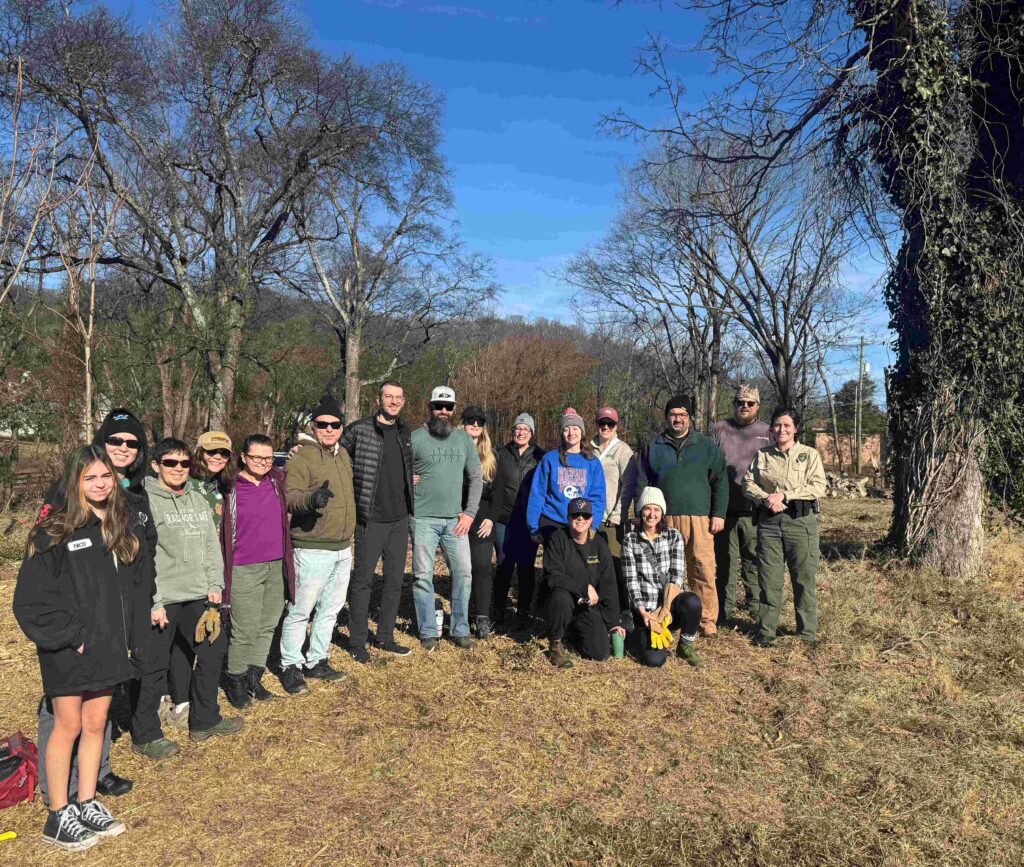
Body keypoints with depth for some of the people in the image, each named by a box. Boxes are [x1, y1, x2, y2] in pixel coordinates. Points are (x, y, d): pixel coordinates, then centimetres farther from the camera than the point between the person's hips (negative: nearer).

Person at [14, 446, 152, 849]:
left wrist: (128, 632, 5)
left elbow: (140, 580, 10)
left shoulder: (128, 525, 3)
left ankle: (86, 804, 30)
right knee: (68, 726, 6)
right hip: (69, 649, -5)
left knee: (95, 725, 15)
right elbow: (33, 595, -14)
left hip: (109, 645, 5)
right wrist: (69, 635, -15)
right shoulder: (56, 531, -13)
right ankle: (58, 818, 21)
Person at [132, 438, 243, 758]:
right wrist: (153, 602, -17)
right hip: (162, 601, -7)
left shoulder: (198, 498, 11)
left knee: (213, 651, 16)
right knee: (154, 667, 3)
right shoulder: (146, 502, -10)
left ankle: (204, 721, 33)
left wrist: (215, 585, 3)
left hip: (198, 597, 7)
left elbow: (211, 544, 12)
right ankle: (145, 736, 22)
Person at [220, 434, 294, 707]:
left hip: (276, 567, 5)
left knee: (267, 626, 12)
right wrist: (222, 570, -6)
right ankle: (235, 680, 21)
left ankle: (254, 677, 28)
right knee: (245, 631, 1)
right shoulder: (231, 489, -9)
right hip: (245, 570, -5)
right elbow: (222, 531, -5)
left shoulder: (277, 481, 4)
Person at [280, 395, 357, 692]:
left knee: (330, 609, 16)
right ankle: (290, 667, 16)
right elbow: (289, 497, -22)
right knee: (299, 611, 0)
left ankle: (316, 662, 29)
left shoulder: (343, 455, 13)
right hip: (313, 551, -8)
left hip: (343, 550, 8)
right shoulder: (302, 457, -11)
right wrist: (311, 499, -41)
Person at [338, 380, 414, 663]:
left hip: (399, 518, 6)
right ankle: (358, 642, 17)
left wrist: (410, 479, 10)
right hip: (370, 520, -6)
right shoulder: (359, 430, -9)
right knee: (363, 580, 3)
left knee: (394, 580, 12)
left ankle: (385, 637, 26)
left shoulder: (405, 432, 9)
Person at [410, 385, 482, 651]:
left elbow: (475, 477, 10)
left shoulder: (463, 438, 8)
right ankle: (428, 632, 16)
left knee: (463, 572, 5)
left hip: (455, 519, 3)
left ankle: (461, 629, 19)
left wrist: (469, 512, 3)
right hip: (423, 519, -3)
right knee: (424, 576, 2)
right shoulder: (416, 438, -4)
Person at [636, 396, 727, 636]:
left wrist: (719, 514, 1)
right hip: (664, 519, 1)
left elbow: (720, 482, 9)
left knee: (703, 571, -4)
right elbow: (642, 484, 13)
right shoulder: (653, 448, 12)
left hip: (699, 518, -1)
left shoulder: (706, 446, 11)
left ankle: (707, 620, 8)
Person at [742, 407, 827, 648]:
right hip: (769, 520, 2)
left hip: (801, 520, -2)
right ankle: (765, 631, 16)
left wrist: (784, 494, -14)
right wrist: (765, 498, -13)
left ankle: (807, 633, 17)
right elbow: (748, 483, 6)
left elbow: (818, 487, -6)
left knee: (804, 578, 3)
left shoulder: (809, 454, 3)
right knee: (768, 579, 5)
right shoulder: (762, 455, 10)